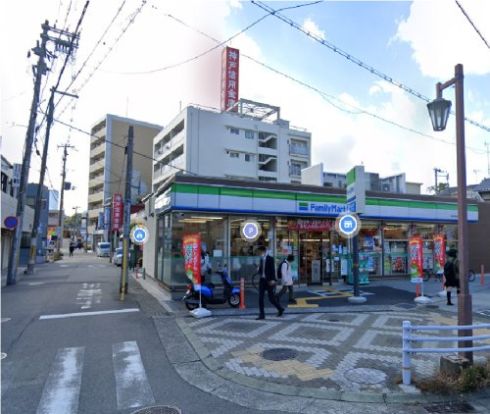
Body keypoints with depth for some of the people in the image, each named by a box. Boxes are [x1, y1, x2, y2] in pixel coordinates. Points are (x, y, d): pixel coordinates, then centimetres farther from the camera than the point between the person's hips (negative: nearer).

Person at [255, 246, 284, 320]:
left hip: (269, 281, -6)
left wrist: (272, 280, -25)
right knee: (260, 298, 0)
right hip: (262, 280, 6)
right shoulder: (262, 259, 11)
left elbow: (272, 270, -17)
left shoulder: (270, 259, -10)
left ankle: (280, 309, 24)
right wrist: (259, 271, -3)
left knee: (271, 298, 1)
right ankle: (261, 314, 6)